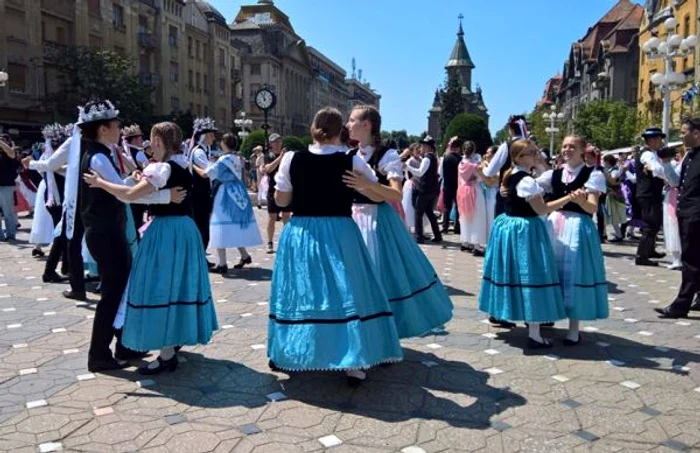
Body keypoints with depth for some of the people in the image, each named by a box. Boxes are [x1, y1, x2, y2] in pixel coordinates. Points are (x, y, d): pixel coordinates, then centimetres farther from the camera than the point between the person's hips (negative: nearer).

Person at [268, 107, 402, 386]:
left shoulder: (292, 159, -4)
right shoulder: (352, 161, -5)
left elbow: (281, 200, 3)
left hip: (300, 233, 2)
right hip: (340, 234, -2)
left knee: (300, 292, 15)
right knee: (347, 294, 5)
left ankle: (284, 355, 29)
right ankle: (354, 364, 6)